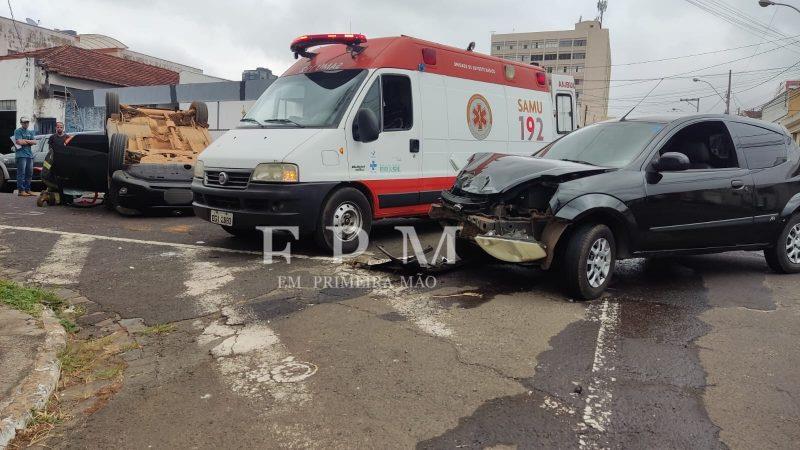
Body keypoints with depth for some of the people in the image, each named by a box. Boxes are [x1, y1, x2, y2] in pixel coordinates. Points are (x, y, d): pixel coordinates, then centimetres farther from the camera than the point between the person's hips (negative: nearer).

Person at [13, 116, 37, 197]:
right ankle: (21, 190, -11)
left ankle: (27, 189, 15)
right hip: (21, 155, -7)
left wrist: (25, 140, -7)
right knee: (21, 173, -10)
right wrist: (30, 142, 0)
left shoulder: (30, 132, 20)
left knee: (29, 173, 8)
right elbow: (19, 142, -12)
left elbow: (34, 142, 8)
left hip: (30, 155, 7)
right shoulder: (17, 131, 1)